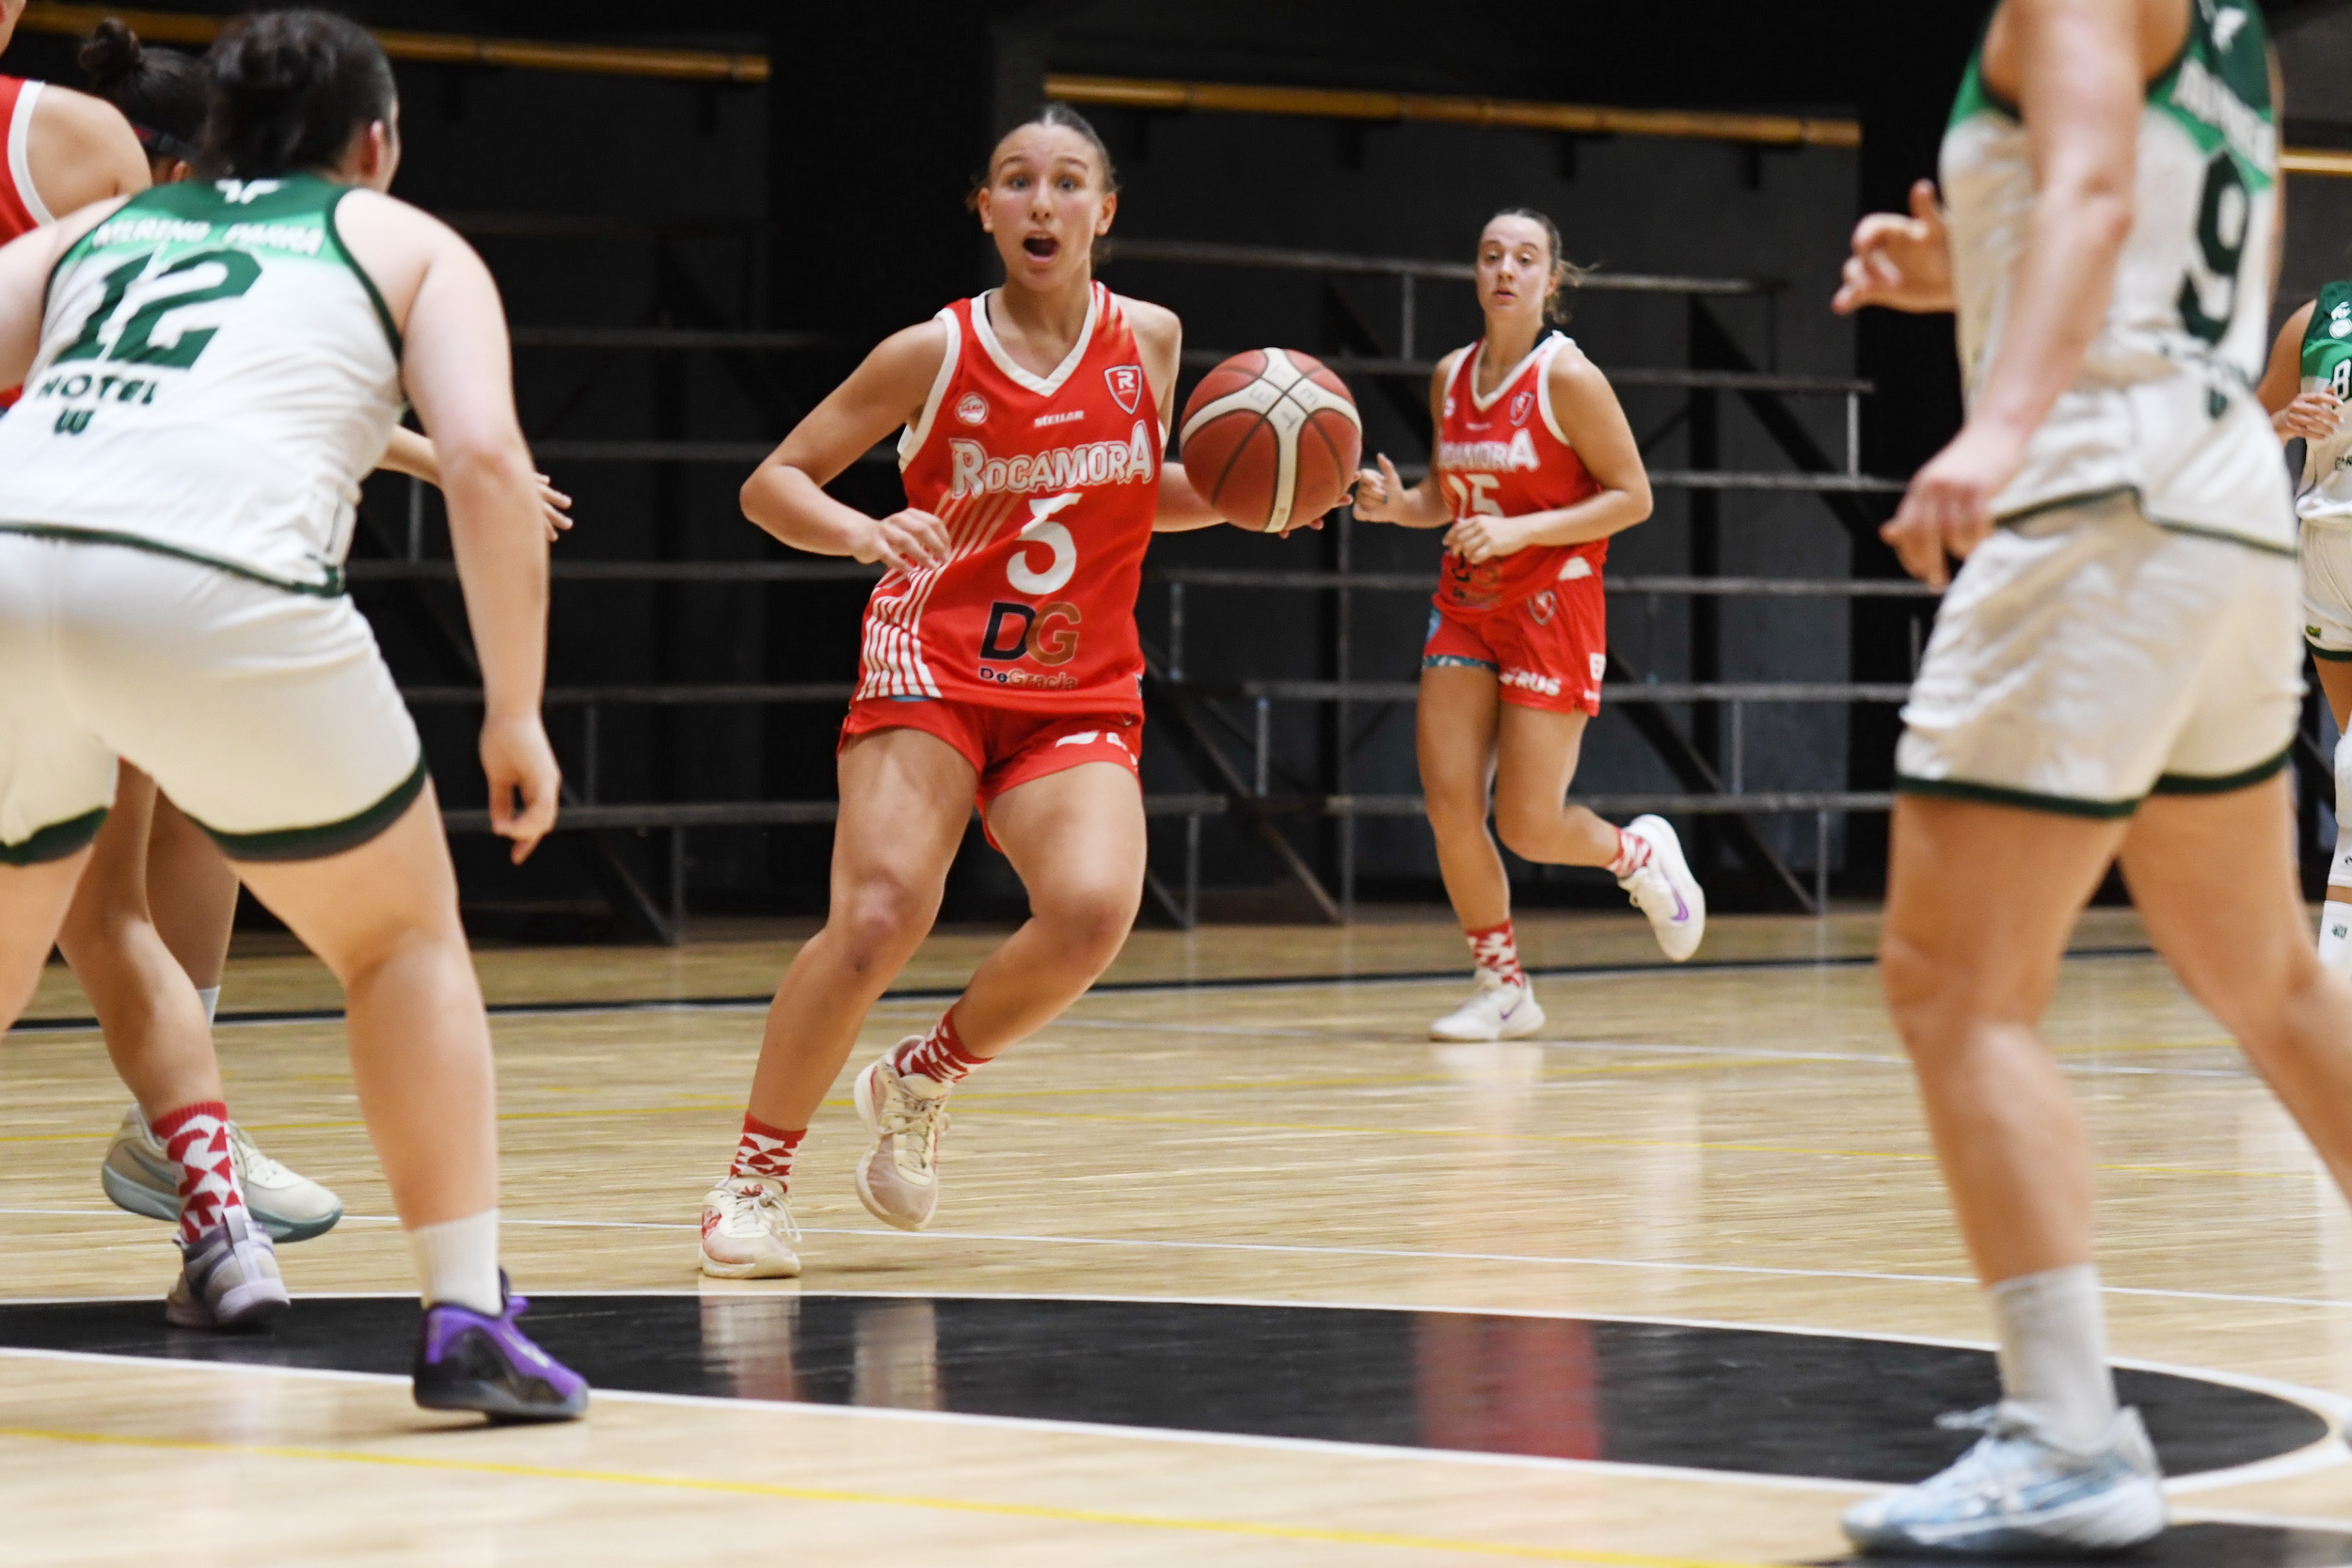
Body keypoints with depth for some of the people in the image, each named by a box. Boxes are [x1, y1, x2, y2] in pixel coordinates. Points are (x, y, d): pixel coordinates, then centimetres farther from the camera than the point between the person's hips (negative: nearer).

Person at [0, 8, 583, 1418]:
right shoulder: (410, 243, 24)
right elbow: (485, 459, 6)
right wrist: (518, 711, 12)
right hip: (215, 579, -3)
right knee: (404, 937, 19)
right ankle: (469, 1319, 12)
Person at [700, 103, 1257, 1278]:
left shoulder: (1148, 342, 4)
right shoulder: (933, 355, -6)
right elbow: (771, 484, -2)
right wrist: (860, 531, -22)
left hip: (1080, 696, 3)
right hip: (932, 665, -3)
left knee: (1092, 913, -24)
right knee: (879, 918, -23)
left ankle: (923, 1079, 5)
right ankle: (754, 1179, -6)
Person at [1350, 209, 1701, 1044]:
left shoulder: (1567, 377, -12)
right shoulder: (1450, 378, 7)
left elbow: (1632, 497, -12)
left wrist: (1519, 531, -21)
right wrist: (1396, 504, -4)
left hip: (1552, 608, -5)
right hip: (1465, 607, 5)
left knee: (1528, 825, -7)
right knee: (1449, 802, -7)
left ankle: (1641, 855, 26)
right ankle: (1503, 988, 7)